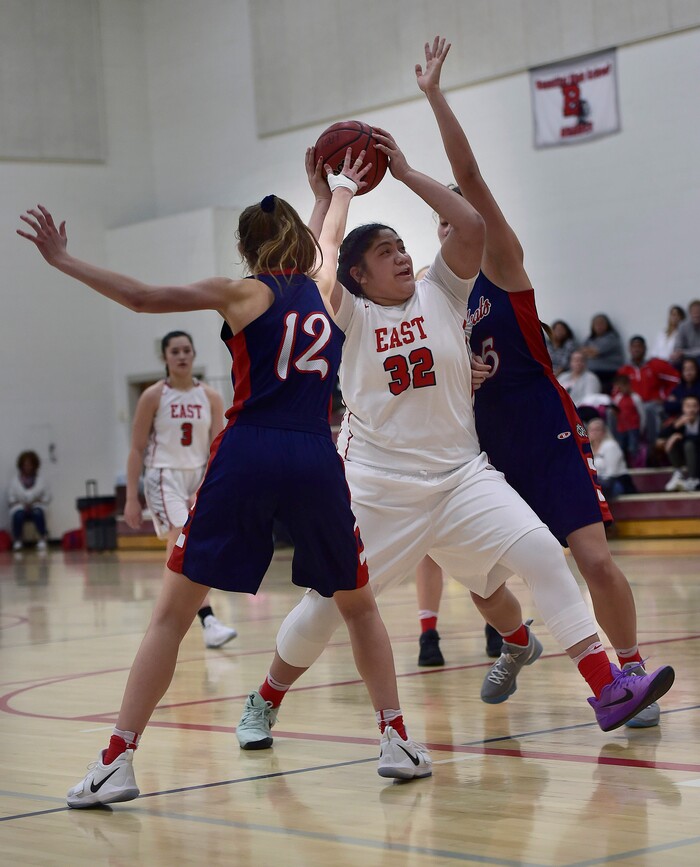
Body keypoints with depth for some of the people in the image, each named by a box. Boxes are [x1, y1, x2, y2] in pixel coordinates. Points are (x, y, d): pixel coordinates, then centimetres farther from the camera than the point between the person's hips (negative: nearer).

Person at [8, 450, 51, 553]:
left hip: (36, 507, 0)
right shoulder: (14, 480, 2)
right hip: (19, 507, 0)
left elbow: (47, 498, 3)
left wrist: (35, 503, -12)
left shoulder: (41, 479, 3)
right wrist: (23, 504, -14)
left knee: (38, 513, -36)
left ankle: (43, 540, -18)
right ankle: (17, 541, -14)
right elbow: (10, 499, 2)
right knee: (18, 515, -36)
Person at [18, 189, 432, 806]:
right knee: (359, 606, 22)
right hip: (316, 461, 3)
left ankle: (118, 761, -4)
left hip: (246, 458, -3)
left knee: (173, 611, 3)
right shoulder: (323, 291, 18)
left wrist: (62, 259, 9)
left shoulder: (245, 293, 8)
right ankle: (397, 740, 15)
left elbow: (143, 298, 2)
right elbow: (325, 247, 42)